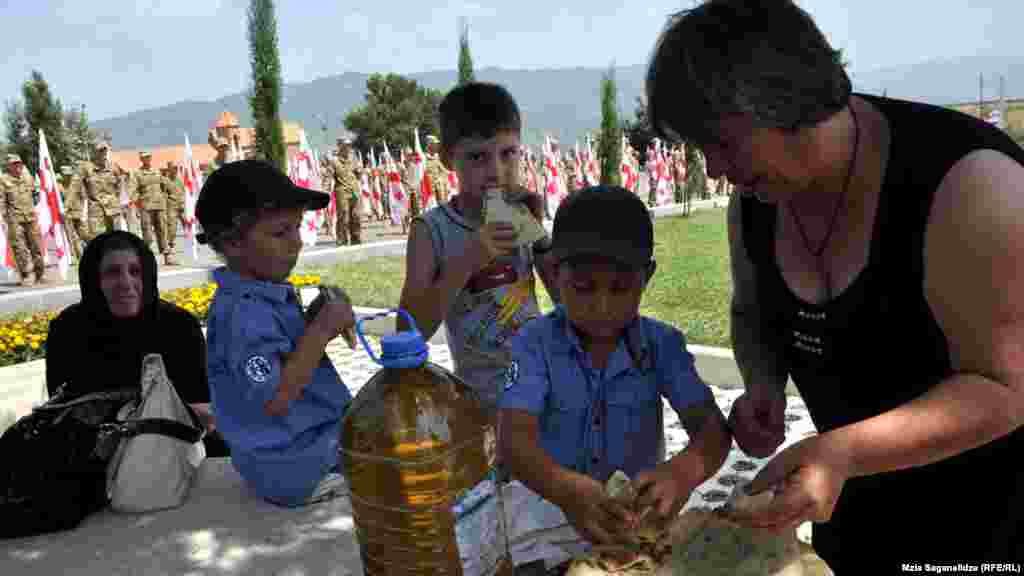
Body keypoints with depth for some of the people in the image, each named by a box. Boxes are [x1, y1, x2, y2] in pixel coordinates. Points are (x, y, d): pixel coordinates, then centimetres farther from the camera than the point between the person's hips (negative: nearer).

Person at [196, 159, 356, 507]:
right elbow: (273, 400, -32)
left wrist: (324, 325, -1)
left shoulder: (267, 296, 3)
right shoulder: (245, 314, -27)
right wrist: (321, 331, -29)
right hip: (300, 468, -9)